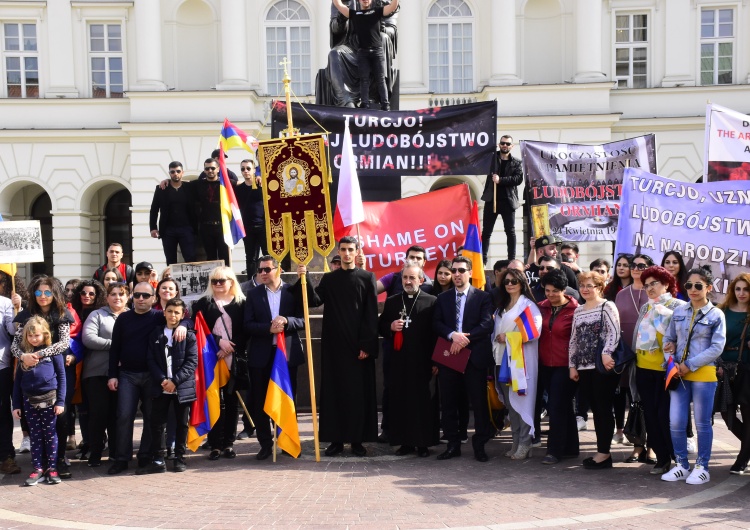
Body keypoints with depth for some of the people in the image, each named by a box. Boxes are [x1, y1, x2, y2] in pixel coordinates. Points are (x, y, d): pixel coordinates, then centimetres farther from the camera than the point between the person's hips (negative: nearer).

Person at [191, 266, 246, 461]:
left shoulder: (241, 304, 6)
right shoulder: (203, 303, 9)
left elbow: (244, 331, 2)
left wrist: (231, 347, -11)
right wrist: (219, 341, -12)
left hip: (233, 360, 0)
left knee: (231, 401, 4)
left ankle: (228, 443, 12)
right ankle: (215, 444, 4)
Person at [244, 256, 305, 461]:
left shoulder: (292, 291, 2)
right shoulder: (253, 294, 6)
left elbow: (303, 320, -1)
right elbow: (248, 325, -1)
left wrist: (286, 321, -20)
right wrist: (269, 328, -17)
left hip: (287, 352, -1)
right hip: (261, 354, 1)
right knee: (260, 401, 4)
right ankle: (265, 444, 15)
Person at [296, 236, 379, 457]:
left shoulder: (367, 278, 2)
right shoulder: (328, 279, 10)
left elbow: (372, 314, -4)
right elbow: (315, 301, -4)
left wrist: (367, 344, -11)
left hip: (358, 345, -2)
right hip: (334, 344, 2)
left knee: (359, 391, 1)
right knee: (334, 390, 4)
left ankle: (357, 439, 9)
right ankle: (336, 439, 11)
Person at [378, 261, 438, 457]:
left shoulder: (431, 302, 0)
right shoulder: (391, 301, 11)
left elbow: (436, 332, -1)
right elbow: (381, 327, 16)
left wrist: (435, 361, -5)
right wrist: (390, 327, -7)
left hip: (422, 360, -3)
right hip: (398, 360, 3)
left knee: (422, 401, 2)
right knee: (399, 400, 3)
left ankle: (423, 442, 11)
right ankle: (405, 441, 13)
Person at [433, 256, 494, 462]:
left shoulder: (483, 297, 3)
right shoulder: (443, 298, 12)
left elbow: (487, 324, -8)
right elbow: (437, 324, 3)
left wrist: (465, 338, -17)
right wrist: (452, 335, -16)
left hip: (475, 357, -3)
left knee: (479, 403, 2)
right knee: (449, 404, 7)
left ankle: (480, 446, 14)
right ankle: (453, 445, 18)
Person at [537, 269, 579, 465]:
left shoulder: (574, 309, -10)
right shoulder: (542, 307, 5)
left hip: (565, 365, -5)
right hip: (546, 364, 5)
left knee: (556, 407, -5)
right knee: (563, 406, 14)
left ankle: (555, 450, 5)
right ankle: (570, 448, 24)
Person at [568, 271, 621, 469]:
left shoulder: (607, 306, -3)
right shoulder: (578, 311, 17)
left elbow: (614, 332, -14)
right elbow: (574, 339, 17)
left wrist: (606, 353, -25)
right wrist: (572, 365, 12)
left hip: (603, 366, -6)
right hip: (584, 367, 6)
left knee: (603, 409, -3)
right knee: (595, 409, 9)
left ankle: (604, 453, 3)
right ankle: (602, 451, 14)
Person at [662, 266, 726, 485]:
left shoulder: (716, 315, -3)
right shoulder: (679, 312, 9)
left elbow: (717, 347, -10)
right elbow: (668, 340, 13)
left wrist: (690, 365, -13)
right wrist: (671, 362, -5)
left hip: (703, 375, -4)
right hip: (679, 374, 4)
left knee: (702, 424, 5)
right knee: (675, 423, 2)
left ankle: (702, 468, 16)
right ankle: (682, 466, 16)